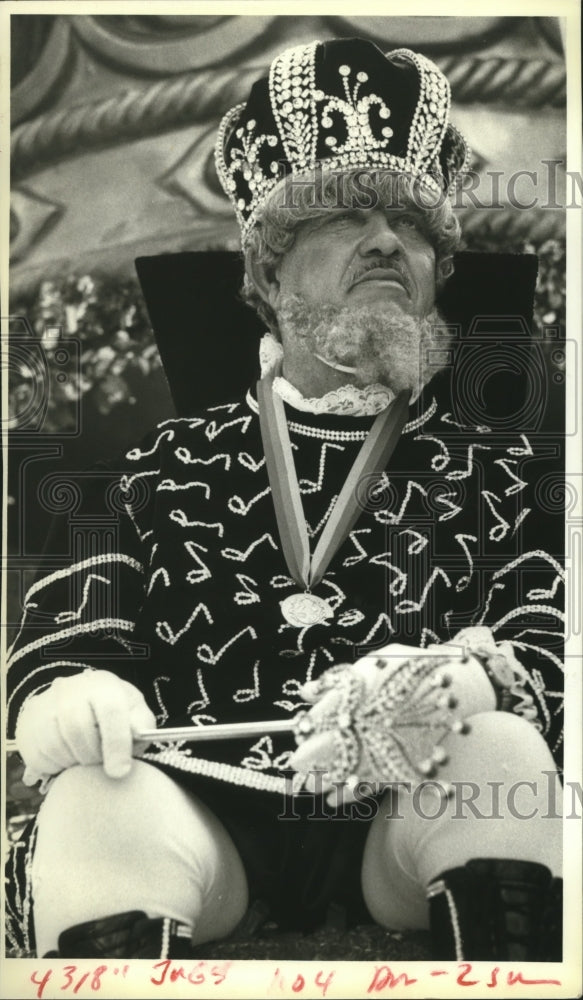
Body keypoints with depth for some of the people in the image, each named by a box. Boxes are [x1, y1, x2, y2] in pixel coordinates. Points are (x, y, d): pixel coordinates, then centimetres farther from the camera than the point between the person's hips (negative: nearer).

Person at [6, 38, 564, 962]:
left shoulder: (495, 472, 14)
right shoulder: (164, 468, 14)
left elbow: (548, 645, 3)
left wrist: (478, 682, -22)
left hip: (403, 821, 1)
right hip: (204, 811, 0)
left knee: (500, 752, -30)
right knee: (94, 805, -32)